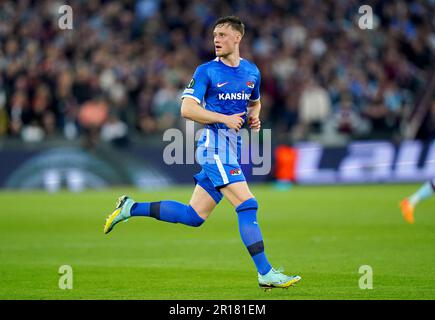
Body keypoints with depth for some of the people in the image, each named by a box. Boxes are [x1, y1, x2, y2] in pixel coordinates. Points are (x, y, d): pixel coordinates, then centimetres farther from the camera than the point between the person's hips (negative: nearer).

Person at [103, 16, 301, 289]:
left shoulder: (252, 71, 14)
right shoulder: (207, 71, -4)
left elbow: (254, 103, 31)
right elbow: (187, 109, -10)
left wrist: (254, 118, 8)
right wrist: (224, 118, -18)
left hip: (233, 148, 7)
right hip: (215, 143, -7)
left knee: (194, 216, 6)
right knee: (248, 205, -16)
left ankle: (131, 208, 17)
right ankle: (265, 273, -14)